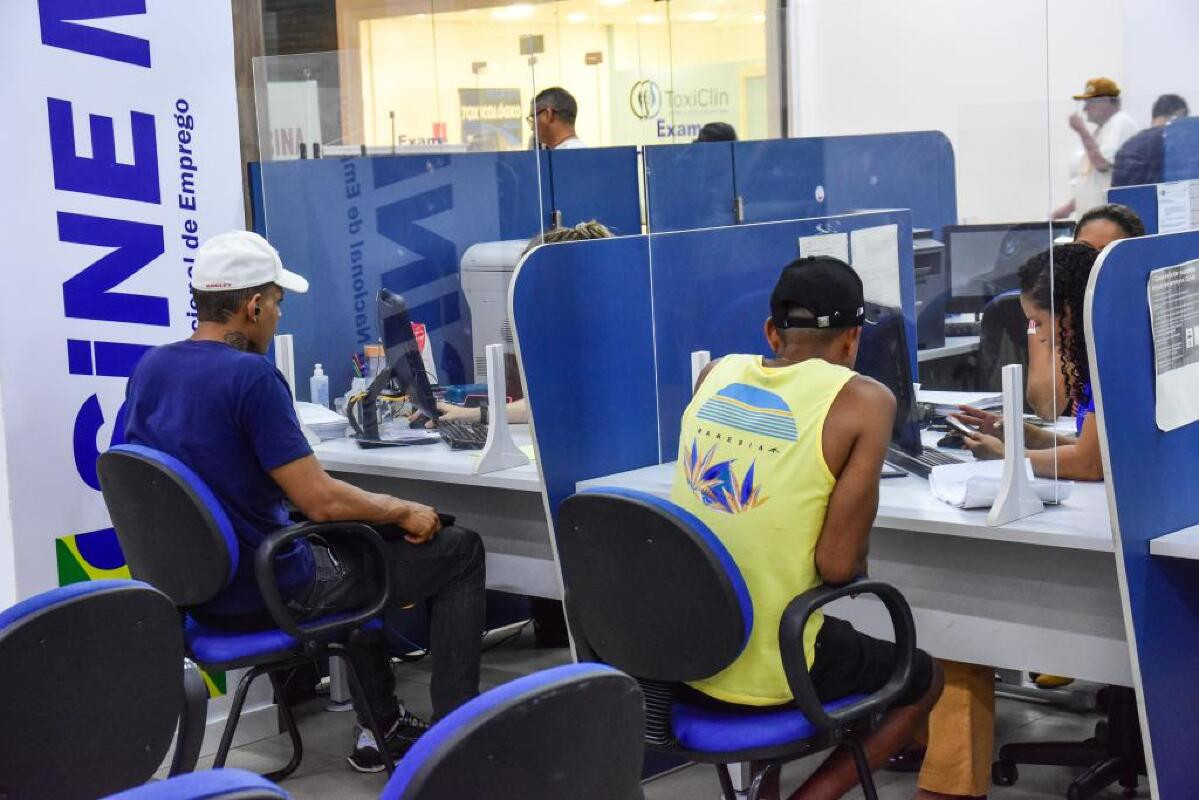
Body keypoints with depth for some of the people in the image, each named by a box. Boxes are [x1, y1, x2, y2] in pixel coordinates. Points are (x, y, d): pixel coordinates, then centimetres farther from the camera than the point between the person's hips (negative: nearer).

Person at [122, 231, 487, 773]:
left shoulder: (147, 369, 2)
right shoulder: (251, 376, -23)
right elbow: (320, 500, -25)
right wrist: (405, 512, -7)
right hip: (270, 592, -8)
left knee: (356, 534, 35)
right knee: (458, 550, 7)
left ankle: (381, 725, 34)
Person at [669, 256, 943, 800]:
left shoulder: (716, 374, 4)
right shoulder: (864, 401, -11)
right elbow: (838, 564, -14)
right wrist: (856, 561, 7)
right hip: (768, 669, -6)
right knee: (922, 679, 24)